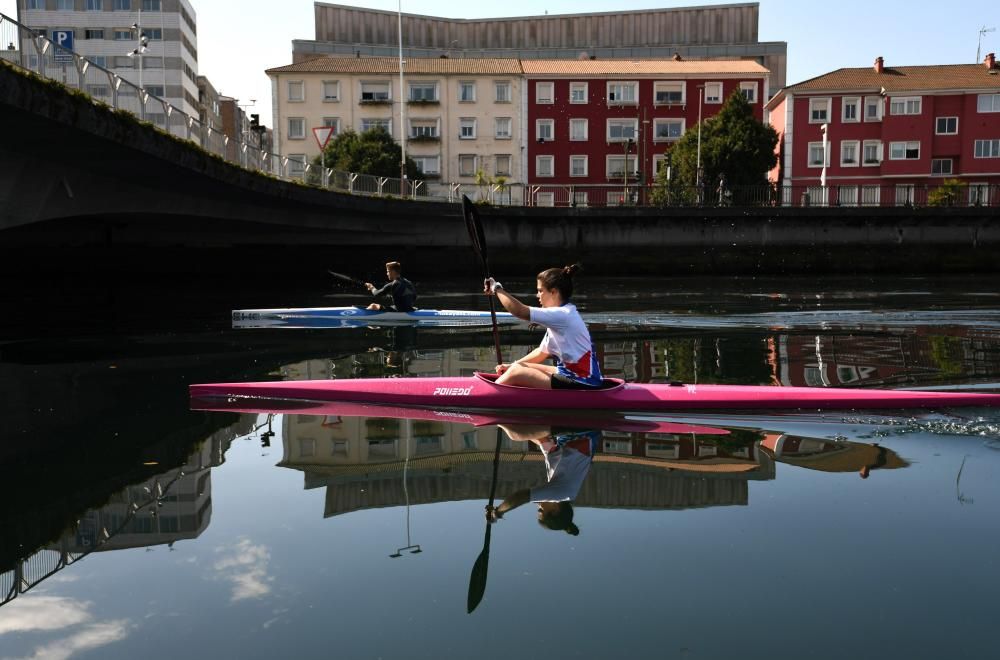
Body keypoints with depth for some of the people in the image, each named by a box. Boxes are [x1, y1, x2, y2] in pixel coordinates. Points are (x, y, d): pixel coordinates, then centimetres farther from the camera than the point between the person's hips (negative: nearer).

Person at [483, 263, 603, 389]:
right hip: (570, 374, 10)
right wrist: (512, 365, 10)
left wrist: (496, 288, -12)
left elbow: (519, 311, -27)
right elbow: (542, 352, 19)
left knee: (516, 372, -13)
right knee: (521, 367, 13)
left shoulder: (563, 315, -19)